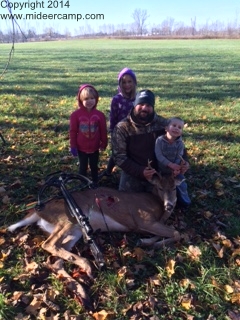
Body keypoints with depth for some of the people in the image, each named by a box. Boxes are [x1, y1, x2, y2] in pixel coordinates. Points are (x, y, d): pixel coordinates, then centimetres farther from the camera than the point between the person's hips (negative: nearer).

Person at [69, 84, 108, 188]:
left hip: (94, 148, 1)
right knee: (83, 167, 16)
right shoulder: (75, 115, -13)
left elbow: (103, 131, -1)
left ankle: (95, 184, 37)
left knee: (94, 167, 19)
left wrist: (104, 144, 4)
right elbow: (73, 131, -7)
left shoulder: (100, 115, -10)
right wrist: (73, 146, -6)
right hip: (81, 148, -1)